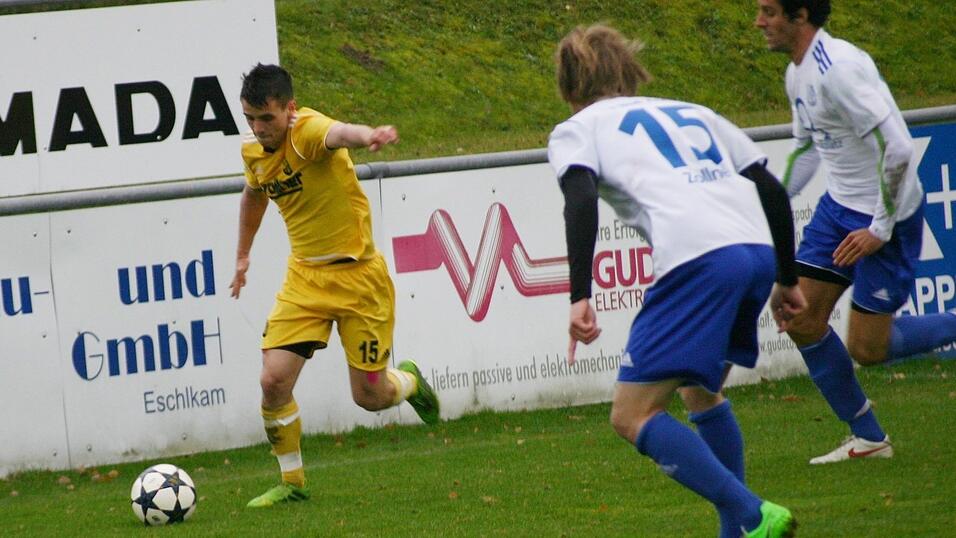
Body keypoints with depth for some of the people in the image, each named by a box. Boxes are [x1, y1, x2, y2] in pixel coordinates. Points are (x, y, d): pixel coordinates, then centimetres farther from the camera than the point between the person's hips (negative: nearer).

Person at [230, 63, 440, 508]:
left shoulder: (308, 130, -22)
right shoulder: (254, 152, 0)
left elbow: (339, 134, -49)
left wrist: (368, 136, -71)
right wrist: (242, 255, 31)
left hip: (357, 276, -5)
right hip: (304, 276, 5)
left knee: (369, 396, 1)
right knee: (274, 380, -11)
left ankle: (409, 380, 38)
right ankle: (292, 482, 8)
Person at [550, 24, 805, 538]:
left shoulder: (576, 129, 17)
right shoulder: (693, 113, 32)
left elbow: (581, 200, -4)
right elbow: (772, 190, 26)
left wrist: (580, 297, -11)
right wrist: (787, 281, 32)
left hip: (696, 260, -7)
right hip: (758, 252, 7)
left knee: (632, 416, -1)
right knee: (702, 392, 28)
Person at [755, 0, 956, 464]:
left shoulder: (837, 69, -25)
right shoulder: (798, 73, 6)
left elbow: (897, 149, -28)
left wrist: (880, 229, -22)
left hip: (887, 214, -9)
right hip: (840, 205, 9)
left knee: (867, 349, -6)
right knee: (801, 319, 3)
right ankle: (867, 438, 15)